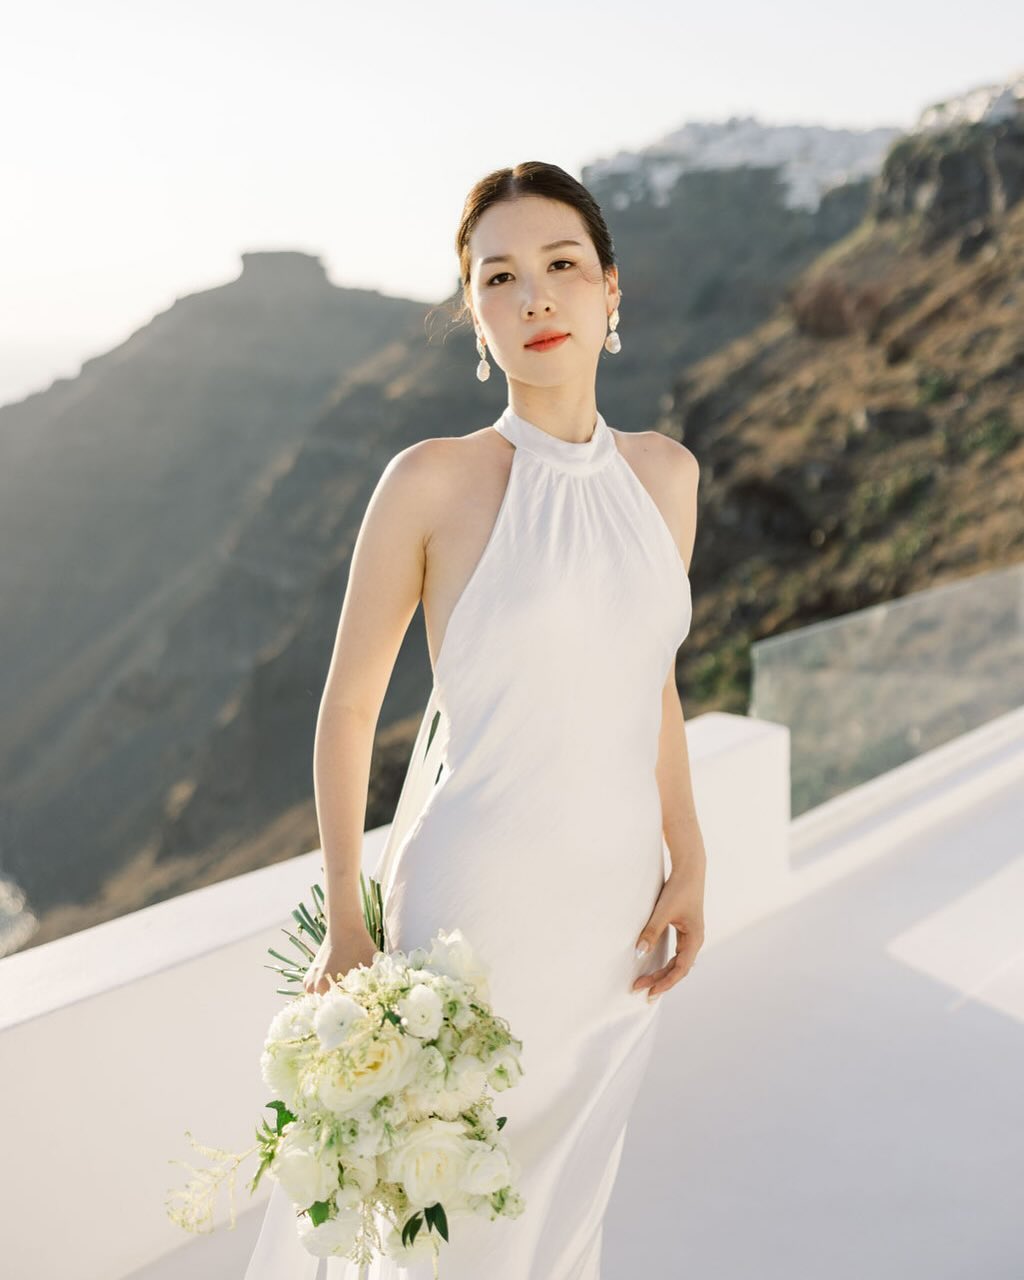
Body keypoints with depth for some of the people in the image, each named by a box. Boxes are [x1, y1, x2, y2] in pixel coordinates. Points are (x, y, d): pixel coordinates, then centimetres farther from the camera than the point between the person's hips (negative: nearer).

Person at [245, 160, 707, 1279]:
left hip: (619, 912, 5)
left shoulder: (665, 473, 3)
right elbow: (349, 703, -6)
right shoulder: (434, 481, -12)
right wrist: (345, 924, -8)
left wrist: (687, 867, 5)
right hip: (474, 906, -4)